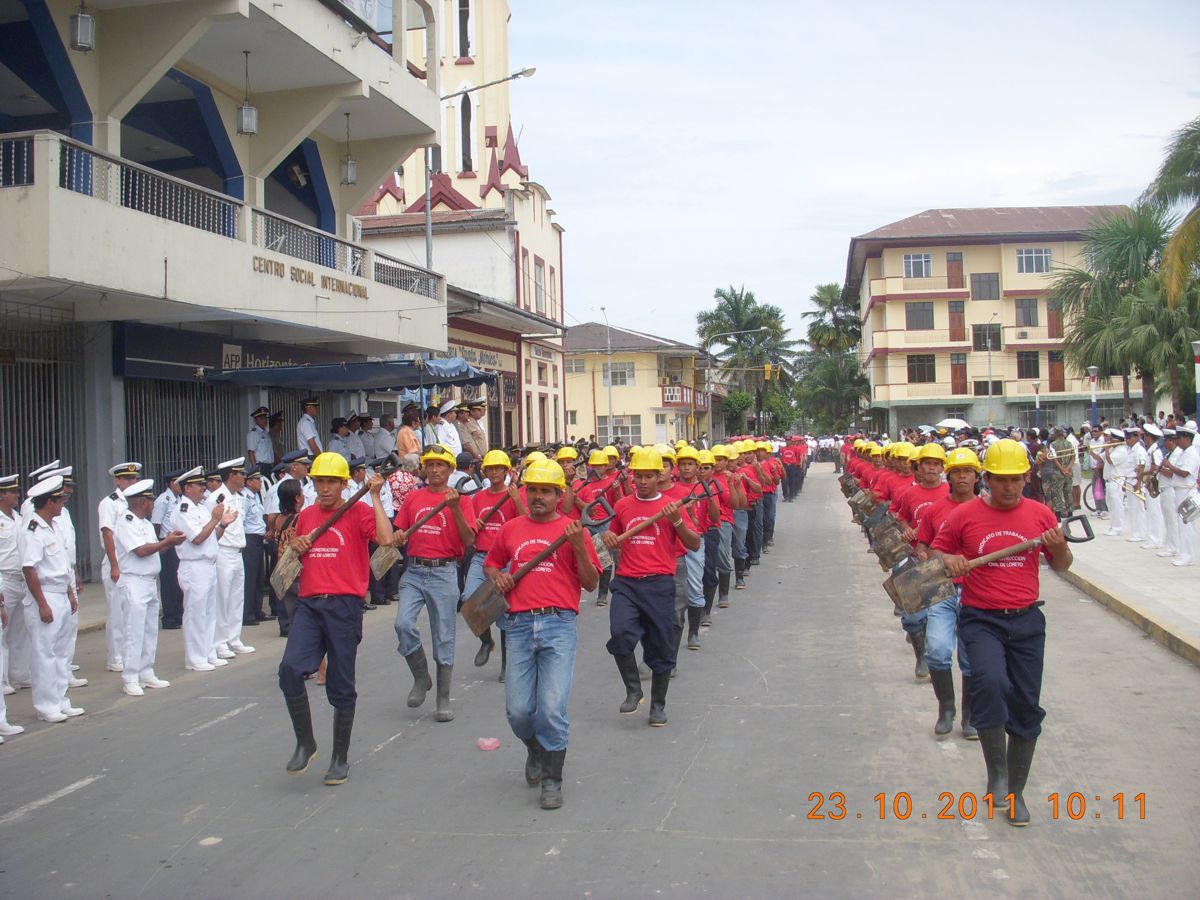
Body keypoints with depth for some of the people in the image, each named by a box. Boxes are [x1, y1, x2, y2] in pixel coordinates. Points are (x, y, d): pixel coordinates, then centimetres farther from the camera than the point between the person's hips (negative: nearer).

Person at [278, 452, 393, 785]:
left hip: (344, 606, -4)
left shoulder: (357, 512, -1)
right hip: (309, 605, 4)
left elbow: (386, 538, -20)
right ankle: (305, 742, 2)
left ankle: (340, 757, 20)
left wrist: (375, 497, -14)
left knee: (341, 687, 4)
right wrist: (295, 548, 7)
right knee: (290, 668, -17)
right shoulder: (306, 516, 16)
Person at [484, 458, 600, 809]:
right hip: (520, 625, 3)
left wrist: (579, 547, -12)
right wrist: (497, 576, 6)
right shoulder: (510, 529, 12)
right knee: (518, 710, 4)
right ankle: (536, 750, 37)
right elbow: (489, 564, 28)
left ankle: (552, 780, 10)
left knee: (552, 708, -9)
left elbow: (591, 584, 2)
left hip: (559, 626, -3)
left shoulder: (571, 529, 4)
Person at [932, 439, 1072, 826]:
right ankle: (996, 772, -8)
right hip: (981, 619, -3)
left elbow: (1061, 566, 13)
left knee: (1026, 706, 6)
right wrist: (948, 561, -15)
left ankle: (1015, 791, 23)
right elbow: (935, 552, 8)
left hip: (1027, 620, 3)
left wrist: (1059, 546, -9)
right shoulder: (964, 515, -2)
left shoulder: (1040, 514, 4)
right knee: (990, 682, -28)